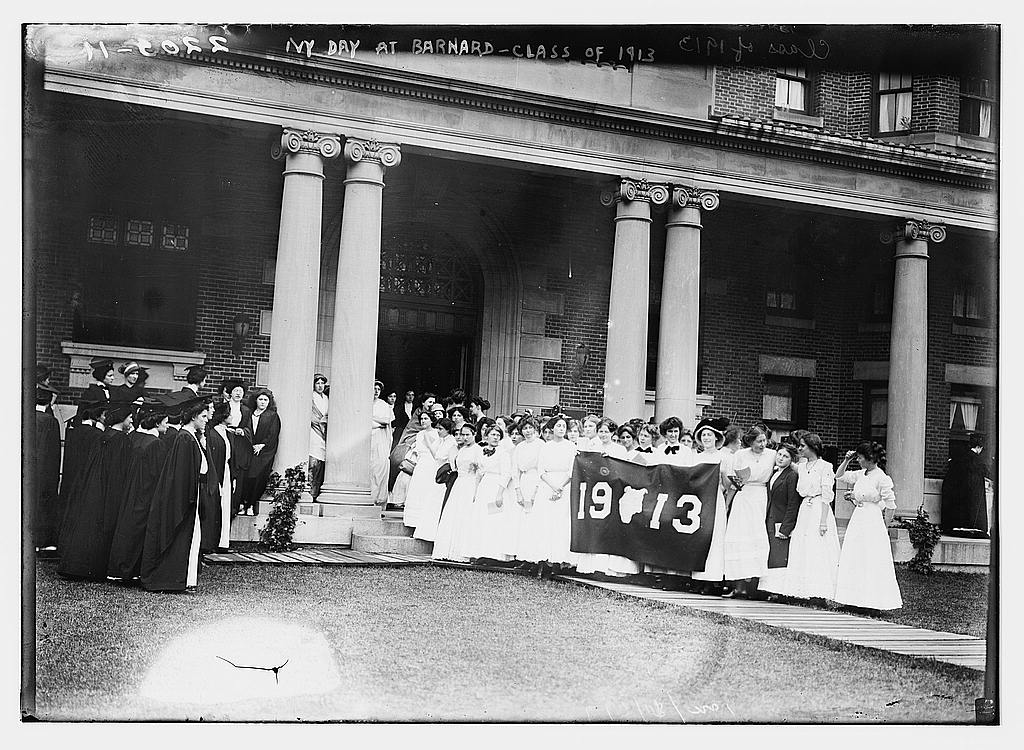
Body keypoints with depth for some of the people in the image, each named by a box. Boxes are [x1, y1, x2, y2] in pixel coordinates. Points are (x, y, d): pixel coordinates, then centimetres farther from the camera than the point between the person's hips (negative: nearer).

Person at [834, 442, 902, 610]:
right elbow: (839, 476, 22)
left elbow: (890, 506, -10)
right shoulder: (860, 474, 8)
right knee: (853, 562, 7)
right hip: (857, 520, 8)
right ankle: (855, 599, 13)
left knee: (873, 563, -4)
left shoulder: (882, 478, -12)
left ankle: (873, 601, 1)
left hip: (873, 523, -8)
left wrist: (884, 528, -7)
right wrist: (846, 460, 8)